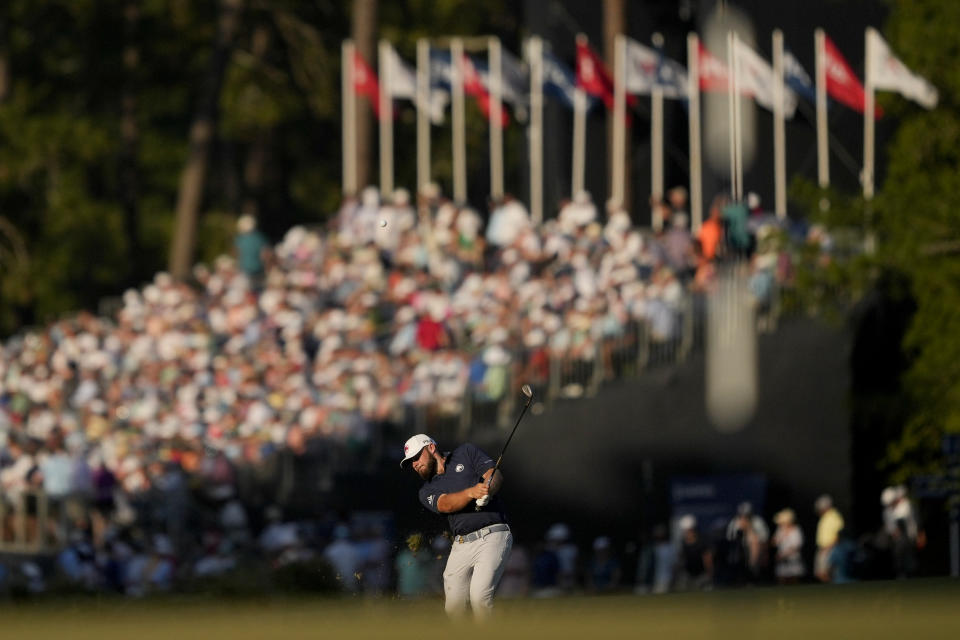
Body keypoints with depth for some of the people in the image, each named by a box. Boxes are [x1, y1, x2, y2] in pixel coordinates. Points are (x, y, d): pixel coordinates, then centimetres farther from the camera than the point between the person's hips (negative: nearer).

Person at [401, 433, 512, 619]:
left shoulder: (466, 452, 12)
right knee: (453, 607, -2)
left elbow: (495, 476, -1)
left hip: (492, 536, -4)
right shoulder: (427, 491, 14)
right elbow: (446, 504, -7)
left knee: (479, 595, -23)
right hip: (461, 546, 4)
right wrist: (471, 492, -28)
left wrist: (488, 490, -25)